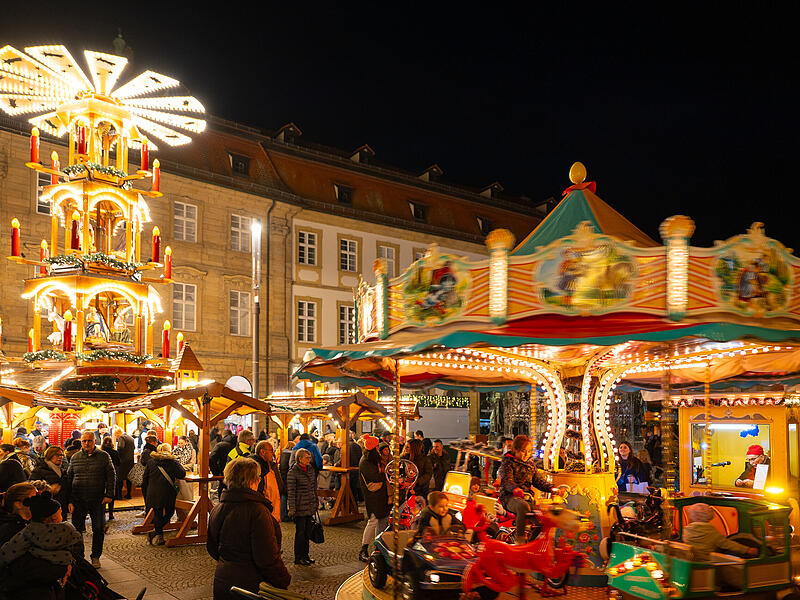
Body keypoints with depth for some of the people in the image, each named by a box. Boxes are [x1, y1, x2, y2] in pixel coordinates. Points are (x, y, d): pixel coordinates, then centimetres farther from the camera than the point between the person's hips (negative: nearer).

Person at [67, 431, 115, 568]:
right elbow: (69, 477, 11)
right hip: (78, 500, 2)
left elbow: (111, 476, 1)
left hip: (98, 500, -1)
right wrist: (70, 500, 5)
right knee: (76, 529, 6)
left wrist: (109, 495, -6)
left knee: (98, 529, 4)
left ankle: (95, 557, 19)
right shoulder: (75, 457, 6)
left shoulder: (104, 456, 0)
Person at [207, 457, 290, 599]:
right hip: (252, 586, -7)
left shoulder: (217, 509, 1)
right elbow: (268, 557, -23)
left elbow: (211, 548, 13)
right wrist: (284, 580, -10)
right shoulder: (257, 511, -23)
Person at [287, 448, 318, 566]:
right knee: (300, 532, 0)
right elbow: (291, 492, -13)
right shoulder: (293, 472, -12)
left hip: (310, 507, 6)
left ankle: (305, 555, 24)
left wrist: (315, 503, 17)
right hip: (300, 507, -6)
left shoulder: (311, 469, 8)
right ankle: (298, 558, 11)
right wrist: (292, 509, -16)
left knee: (307, 532, 12)